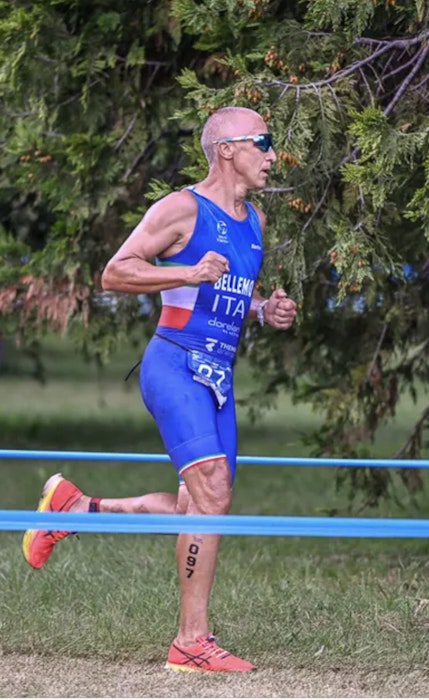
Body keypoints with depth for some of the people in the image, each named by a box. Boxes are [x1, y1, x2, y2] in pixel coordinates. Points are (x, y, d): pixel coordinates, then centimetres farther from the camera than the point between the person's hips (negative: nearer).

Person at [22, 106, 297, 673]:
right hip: (175, 366, -8)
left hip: (219, 377, 9)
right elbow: (114, 274, -10)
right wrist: (188, 273, -22)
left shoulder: (254, 221, 17)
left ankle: (75, 506, 25)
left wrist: (265, 310, 8)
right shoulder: (182, 209, -7)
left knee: (203, 508, 7)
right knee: (212, 493, -20)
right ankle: (192, 641, -17)